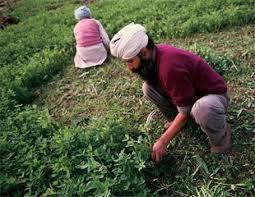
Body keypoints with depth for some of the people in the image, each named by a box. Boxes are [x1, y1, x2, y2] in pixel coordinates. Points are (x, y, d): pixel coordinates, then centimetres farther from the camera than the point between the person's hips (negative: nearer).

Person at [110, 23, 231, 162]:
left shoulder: (170, 67, -36)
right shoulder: (155, 53, -11)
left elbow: (185, 112, -29)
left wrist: (163, 141, -22)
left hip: (214, 94, -7)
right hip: (190, 91, 7)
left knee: (202, 109, -43)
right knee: (148, 88, -7)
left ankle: (221, 137, -9)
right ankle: (176, 121, 9)